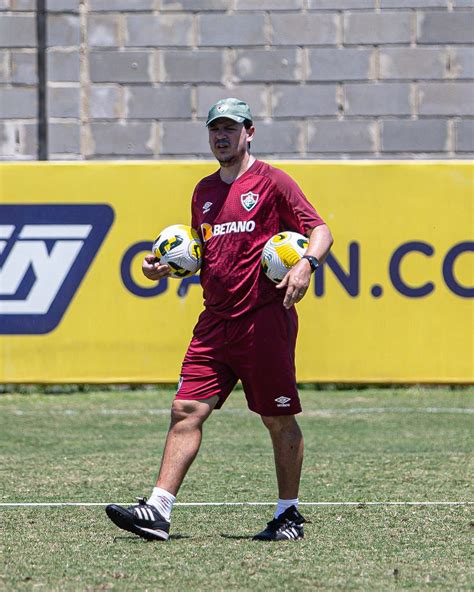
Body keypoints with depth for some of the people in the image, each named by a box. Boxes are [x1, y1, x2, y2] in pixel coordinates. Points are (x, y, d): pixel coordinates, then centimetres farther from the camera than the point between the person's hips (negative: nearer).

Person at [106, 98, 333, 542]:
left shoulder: (271, 181, -1)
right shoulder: (205, 191, 18)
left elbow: (320, 230, -5)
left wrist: (306, 264, -24)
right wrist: (166, 268, 11)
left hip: (264, 318, -6)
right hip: (216, 319, 6)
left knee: (279, 420, 1)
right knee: (187, 409, -4)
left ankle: (288, 514, 13)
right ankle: (157, 510, -9)